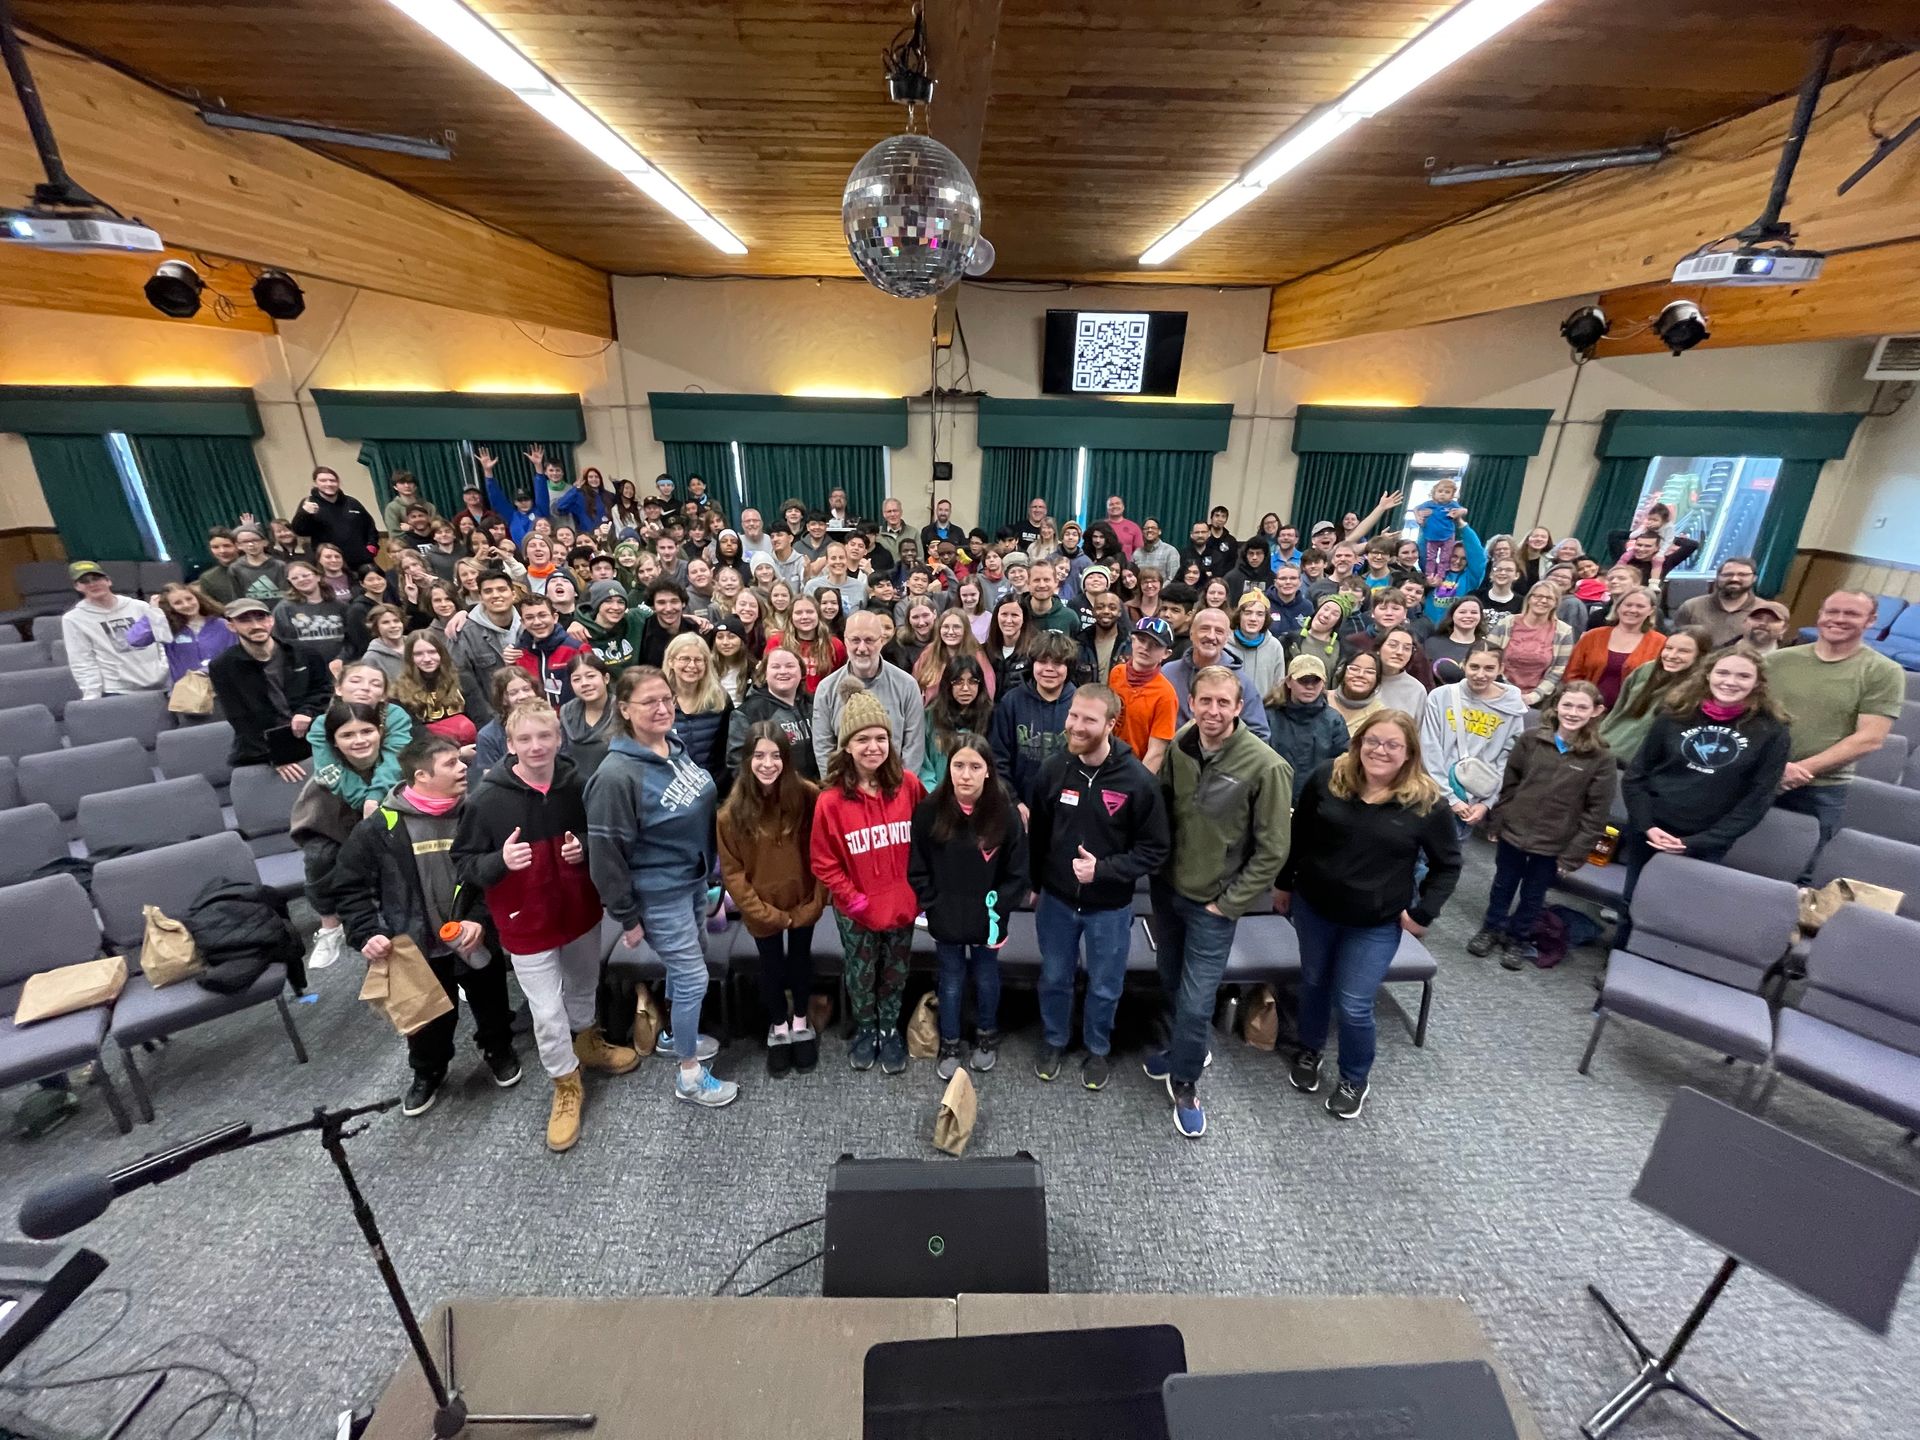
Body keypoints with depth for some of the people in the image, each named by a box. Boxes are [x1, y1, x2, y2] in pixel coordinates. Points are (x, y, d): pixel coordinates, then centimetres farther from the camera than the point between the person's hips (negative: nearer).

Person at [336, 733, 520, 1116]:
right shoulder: (379, 828, -14)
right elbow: (350, 887, -4)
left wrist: (481, 918, -17)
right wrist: (367, 934, -14)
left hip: (476, 940, 1)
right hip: (419, 949, 0)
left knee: (491, 1007, 20)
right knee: (429, 1020, 20)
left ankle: (498, 1049, 49)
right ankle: (427, 1072, 48)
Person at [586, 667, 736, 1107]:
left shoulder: (676, 747, -2)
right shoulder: (616, 774, -26)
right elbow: (606, 851, -20)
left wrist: (712, 869, 17)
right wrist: (627, 916, -13)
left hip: (694, 879, 8)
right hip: (659, 894, -8)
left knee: (687, 964, 23)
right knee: (694, 977, 2)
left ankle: (673, 1035, 48)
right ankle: (689, 1077, 23)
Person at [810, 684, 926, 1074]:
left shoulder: (908, 785, -11)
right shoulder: (831, 799, -17)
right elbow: (823, 862, -9)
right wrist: (853, 898, -13)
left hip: (902, 903, 2)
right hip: (856, 910, -1)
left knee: (895, 974, 21)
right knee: (860, 976, 19)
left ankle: (890, 1030, 44)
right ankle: (865, 1030, 45)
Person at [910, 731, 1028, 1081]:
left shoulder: (1005, 812, -16)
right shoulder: (929, 810, -15)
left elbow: (1017, 873, -7)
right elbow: (917, 868, -5)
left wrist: (997, 910, -12)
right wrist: (933, 907, -10)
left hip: (987, 920, 0)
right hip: (945, 921, 0)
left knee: (986, 979, 22)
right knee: (951, 983, 19)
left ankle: (987, 1036, 49)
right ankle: (949, 1044, 43)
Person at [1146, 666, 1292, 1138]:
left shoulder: (1266, 767, -21)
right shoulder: (1178, 747, -7)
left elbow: (1272, 851, -14)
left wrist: (1227, 903, -11)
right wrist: (1158, 867, 5)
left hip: (1213, 904, -5)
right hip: (1167, 888, 5)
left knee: (1196, 1002, 1)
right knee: (1171, 983, 21)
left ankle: (1184, 1081, 28)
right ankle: (1186, 1048, 49)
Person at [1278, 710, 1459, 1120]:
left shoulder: (1427, 802, -14)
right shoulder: (1327, 778, -10)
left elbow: (1447, 864, -1)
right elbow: (1298, 835, 1)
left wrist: (1423, 912, -6)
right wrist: (1284, 883, 6)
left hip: (1377, 924, -2)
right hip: (1313, 907, 2)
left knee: (1354, 1005, 4)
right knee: (1314, 983, 20)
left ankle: (1356, 1079, 32)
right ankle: (1310, 1051, 46)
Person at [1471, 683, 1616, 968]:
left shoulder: (1601, 758, -11)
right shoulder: (1531, 740, -6)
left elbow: (1596, 813, -9)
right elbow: (1508, 784, 1)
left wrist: (1574, 855, -10)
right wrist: (1496, 823, 0)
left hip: (1554, 845, -1)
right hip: (1513, 832, 1)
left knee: (1533, 896, 16)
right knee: (1503, 885, 19)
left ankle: (1518, 939, 36)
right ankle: (1491, 929, 39)